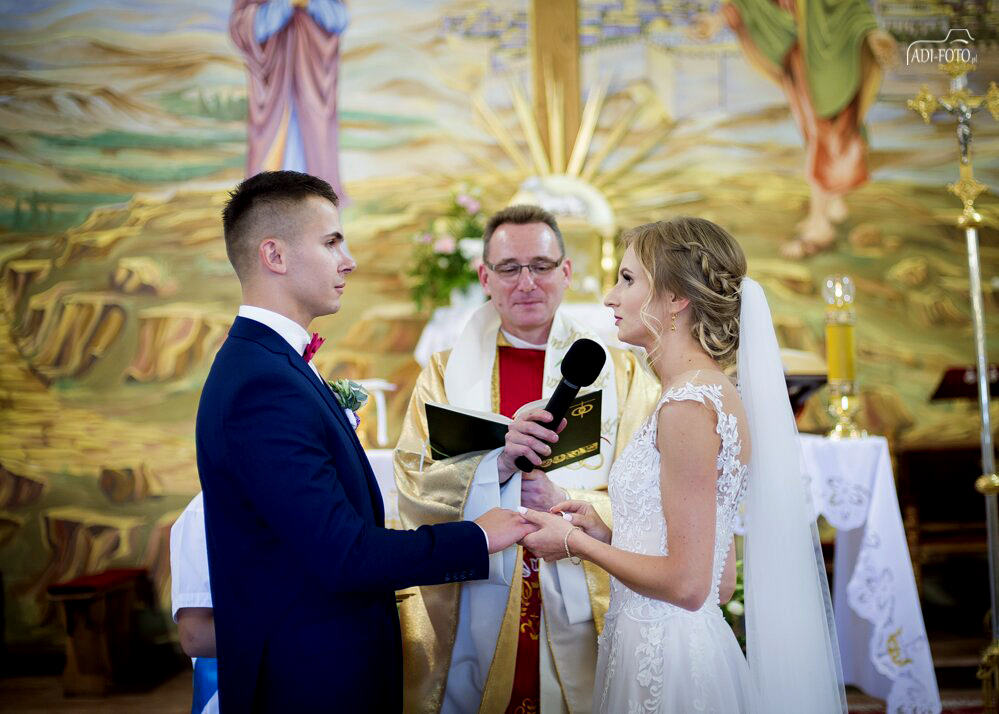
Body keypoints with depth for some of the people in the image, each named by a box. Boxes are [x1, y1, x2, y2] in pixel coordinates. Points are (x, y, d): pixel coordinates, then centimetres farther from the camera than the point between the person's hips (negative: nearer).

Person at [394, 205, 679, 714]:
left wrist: (566, 503, -20)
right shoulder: (444, 372, 5)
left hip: (581, 625, 0)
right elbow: (412, 492, -6)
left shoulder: (621, 372, 3)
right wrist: (497, 464, -22)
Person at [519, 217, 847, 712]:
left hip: (666, 654, -9)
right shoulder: (713, 392, 9)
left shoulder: (689, 403, -19)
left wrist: (576, 543, -9)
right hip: (656, 642, 9)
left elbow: (686, 583, -20)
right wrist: (605, 533, 7)